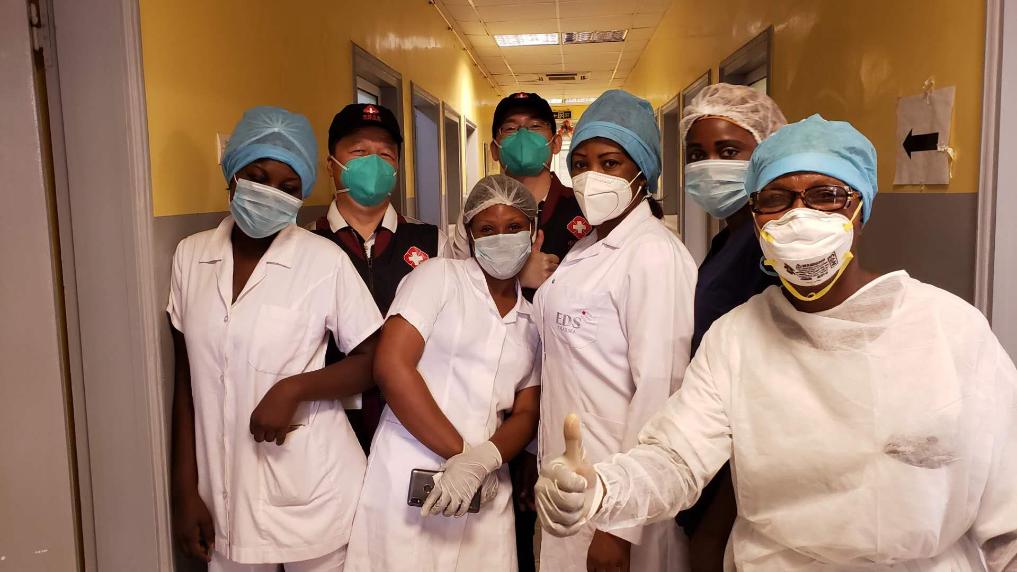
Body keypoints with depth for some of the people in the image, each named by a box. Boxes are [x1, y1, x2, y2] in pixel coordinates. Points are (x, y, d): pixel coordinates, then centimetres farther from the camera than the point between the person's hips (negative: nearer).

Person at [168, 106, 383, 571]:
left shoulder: (325, 261, -12)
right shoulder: (190, 255, 0)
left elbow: (375, 361, -5)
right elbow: (187, 379, 5)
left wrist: (293, 388, -19)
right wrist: (185, 490, 6)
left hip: (312, 496, -3)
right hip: (223, 496, 3)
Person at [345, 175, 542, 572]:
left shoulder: (535, 320, 10)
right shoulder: (440, 276, -2)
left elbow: (527, 414, 6)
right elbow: (392, 367, -13)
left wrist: (482, 461, -15)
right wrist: (461, 451, -12)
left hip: (485, 490, 4)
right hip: (410, 477, -3)